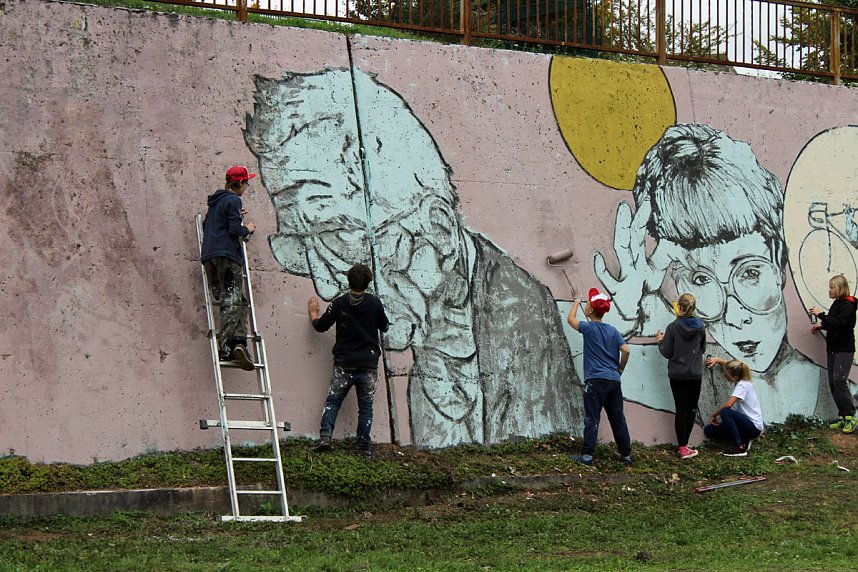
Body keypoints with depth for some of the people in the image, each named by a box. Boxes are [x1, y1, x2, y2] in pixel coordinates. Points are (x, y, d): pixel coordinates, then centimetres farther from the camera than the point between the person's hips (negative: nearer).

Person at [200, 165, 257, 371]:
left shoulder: (215, 201, 24)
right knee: (233, 302, -14)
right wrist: (248, 229, 8)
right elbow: (234, 229, -13)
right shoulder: (233, 200, -4)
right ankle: (226, 346, -30)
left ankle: (237, 344, -7)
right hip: (228, 256, -8)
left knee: (228, 302, 8)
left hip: (209, 256, 8)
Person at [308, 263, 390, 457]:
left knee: (332, 401, 8)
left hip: (344, 364, 0)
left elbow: (320, 326, 5)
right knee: (365, 406, 6)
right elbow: (384, 327, 12)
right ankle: (363, 446, 3)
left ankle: (325, 436, -9)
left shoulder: (339, 303, -5)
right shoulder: (375, 303, -3)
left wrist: (313, 313, 25)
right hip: (368, 364, 0)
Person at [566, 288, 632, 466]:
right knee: (618, 419, 10)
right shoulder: (612, 330, 9)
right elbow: (625, 350, 2)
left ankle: (587, 455, -8)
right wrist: (620, 369, 16)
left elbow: (570, 319, 11)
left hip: (596, 379, -5)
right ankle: (626, 455, 13)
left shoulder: (589, 328, -4)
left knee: (592, 418, -4)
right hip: (614, 380, 5)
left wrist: (576, 303, 27)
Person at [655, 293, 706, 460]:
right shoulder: (700, 327, -2)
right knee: (691, 409, 12)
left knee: (681, 410, 3)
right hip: (695, 375, 2)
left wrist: (660, 341, 9)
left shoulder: (673, 327, -12)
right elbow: (702, 349, 10)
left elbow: (667, 352, -9)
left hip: (677, 375, -2)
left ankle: (682, 447, 2)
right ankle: (684, 445, 12)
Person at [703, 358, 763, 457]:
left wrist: (714, 414, -18)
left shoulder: (742, 386, -19)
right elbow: (726, 364, 25)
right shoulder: (740, 380, 7)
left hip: (754, 427, -9)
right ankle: (743, 441, 3)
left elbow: (728, 404, -33)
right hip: (746, 423, 9)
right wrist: (716, 360, 4)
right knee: (708, 430, 1)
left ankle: (740, 447, -28)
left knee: (725, 412, -34)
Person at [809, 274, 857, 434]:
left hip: (844, 349, -9)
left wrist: (821, 314, -22)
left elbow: (839, 324, -25)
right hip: (833, 349, 9)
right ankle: (843, 418, 8)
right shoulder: (837, 304, 14)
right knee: (833, 383, 5)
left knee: (839, 380, -18)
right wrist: (821, 325, 14)